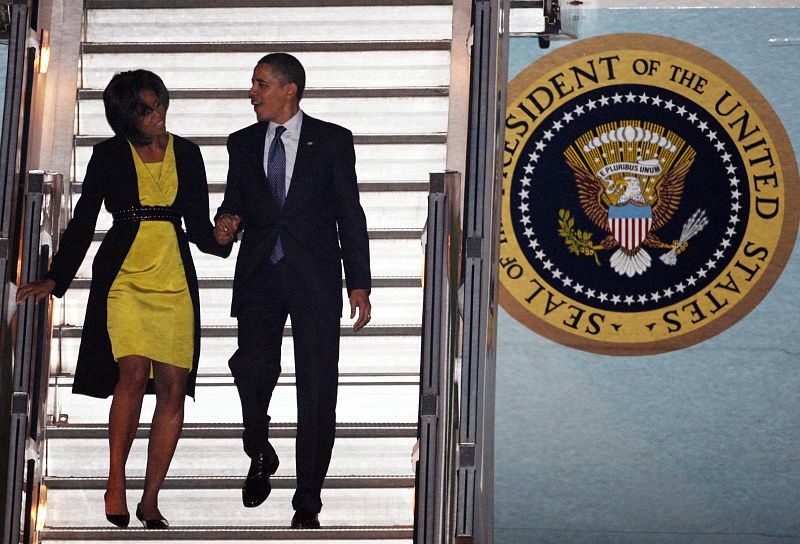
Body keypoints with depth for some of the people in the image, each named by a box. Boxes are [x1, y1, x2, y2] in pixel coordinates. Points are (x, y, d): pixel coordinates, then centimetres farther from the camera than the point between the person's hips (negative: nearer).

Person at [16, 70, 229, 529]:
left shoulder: (186, 154, 12)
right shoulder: (110, 154, 5)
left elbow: (199, 226, 15)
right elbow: (84, 220, 8)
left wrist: (221, 238, -7)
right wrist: (56, 279, 2)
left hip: (175, 280, 3)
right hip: (124, 276, -3)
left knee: (173, 387, -5)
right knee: (134, 374, -22)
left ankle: (151, 500, 3)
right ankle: (116, 483, -10)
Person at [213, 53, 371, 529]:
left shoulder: (332, 141, 4)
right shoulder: (243, 144, 13)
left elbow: (350, 215, 3)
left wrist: (358, 285, -2)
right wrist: (227, 223, -5)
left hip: (314, 278, -2)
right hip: (259, 276, 2)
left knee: (317, 387, -2)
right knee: (252, 367, -16)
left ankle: (308, 501, 6)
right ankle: (261, 456, 13)